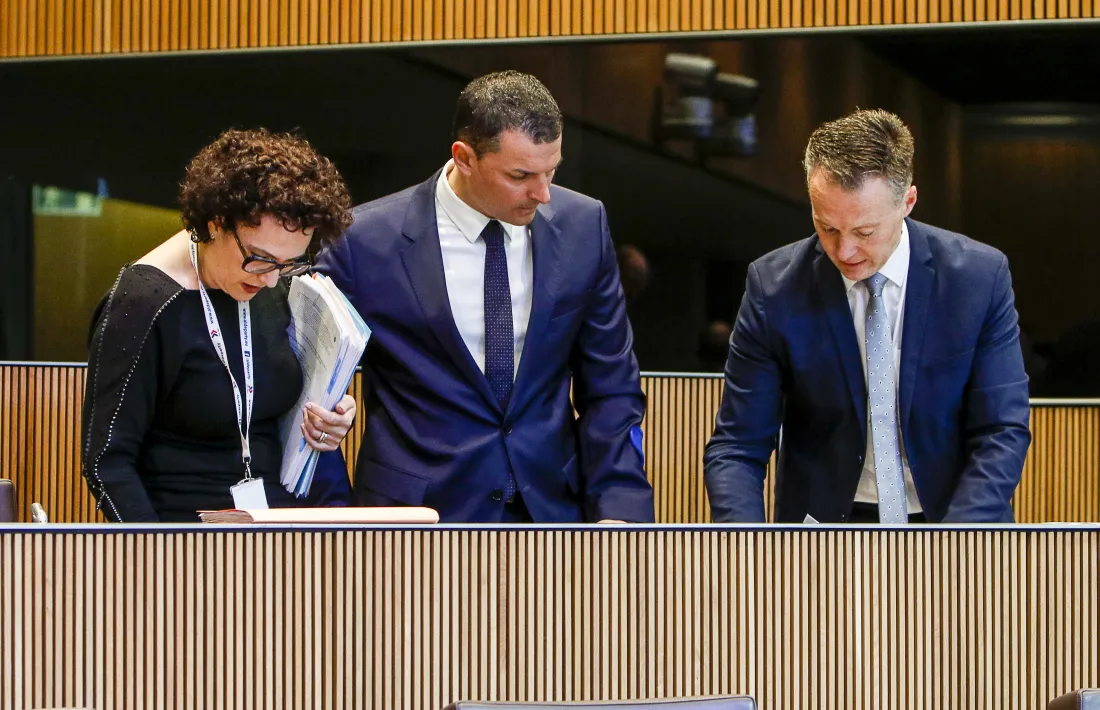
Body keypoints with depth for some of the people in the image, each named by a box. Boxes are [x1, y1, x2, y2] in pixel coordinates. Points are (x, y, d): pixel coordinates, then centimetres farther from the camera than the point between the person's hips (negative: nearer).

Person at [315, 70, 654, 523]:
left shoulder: (584, 226, 2)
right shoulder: (367, 241, -8)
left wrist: (618, 507, -5)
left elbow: (610, 388, 7)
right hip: (417, 512, -5)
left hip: (552, 503, 5)